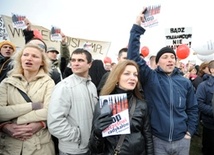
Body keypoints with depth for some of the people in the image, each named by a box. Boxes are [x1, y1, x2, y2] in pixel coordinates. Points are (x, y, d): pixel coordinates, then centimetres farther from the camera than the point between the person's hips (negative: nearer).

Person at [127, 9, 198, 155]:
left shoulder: (185, 82, 1)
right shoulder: (150, 77, -8)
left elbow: (193, 109, 9)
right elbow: (134, 56, -18)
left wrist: (190, 132, 3)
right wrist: (137, 27, -21)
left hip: (182, 140, 2)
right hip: (158, 140, -2)